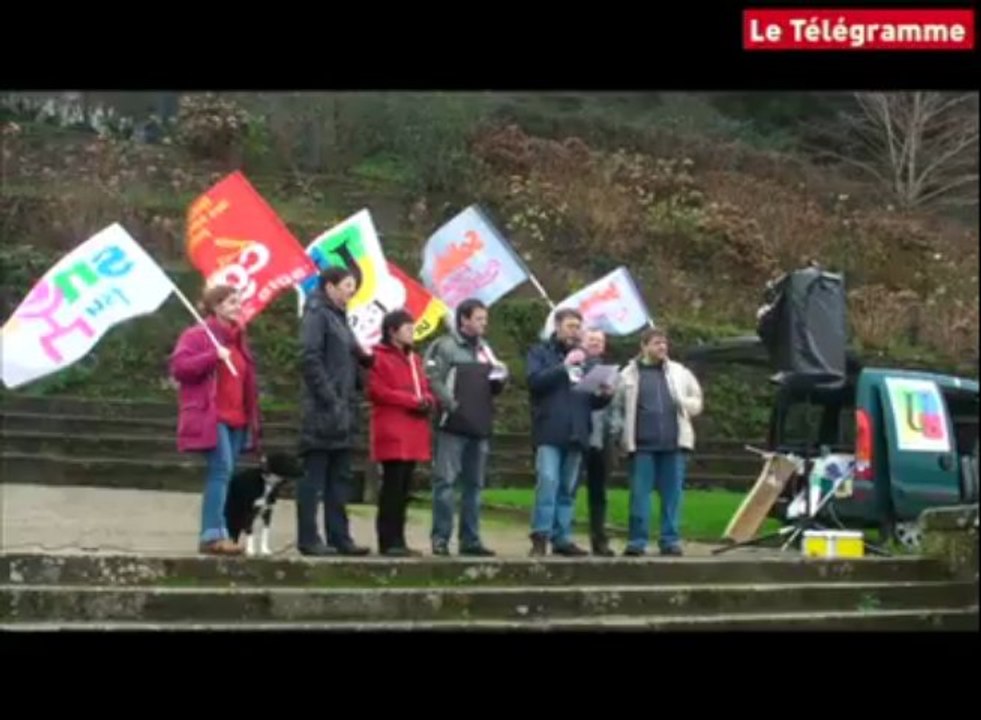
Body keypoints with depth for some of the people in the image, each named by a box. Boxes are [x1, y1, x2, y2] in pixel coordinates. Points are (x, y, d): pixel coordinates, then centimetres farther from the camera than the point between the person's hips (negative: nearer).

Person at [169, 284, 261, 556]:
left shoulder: (237, 338, 20)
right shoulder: (197, 335, -3)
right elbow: (178, 367, -15)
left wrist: (252, 418, 19)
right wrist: (213, 356, -21)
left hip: (236, 419, 8)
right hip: (211, 418, -8)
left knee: (222, 474, 6)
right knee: (221, 471, -17)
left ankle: (213, 534, 9)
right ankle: (214, 534, -17)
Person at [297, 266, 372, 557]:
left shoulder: (339, 317, 19)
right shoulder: (316, 315, -7)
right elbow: (309, 360, -17)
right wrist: (329, 398, -19)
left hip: (342, 411, 9)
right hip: (322, 411, -9)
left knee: (339, 478, 10)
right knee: (314, 478, -4)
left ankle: (339, 537, 15)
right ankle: (308, 538, 0)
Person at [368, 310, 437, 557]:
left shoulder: (414, 358, 21)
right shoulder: (379, 357, -5)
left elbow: (425, 388, 24)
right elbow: (377, 391, -13)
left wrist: (427, 401, 0)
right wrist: (412, 401, -15)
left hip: (413, 434, 8)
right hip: (392, 433, -8)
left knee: (404, 489, 9)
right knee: (393, 486, -9)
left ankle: (398, 540, 13)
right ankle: (388, 541, -4)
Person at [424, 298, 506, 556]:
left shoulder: (485, 349, 19)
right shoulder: (445, 346, -3)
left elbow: (493, 388, 23)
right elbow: (433, 378, -13)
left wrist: (501, 380, 3)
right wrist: (450, 404, -18)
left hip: (480, 427, 7)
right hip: (453, 425, -7)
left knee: (474, 485, 9)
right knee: (445, 481, -5)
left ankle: (470, 539, 14)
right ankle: (440, 538, -2)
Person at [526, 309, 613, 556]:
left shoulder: (584, 359, 20)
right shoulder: (540, 353, 8)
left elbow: (592, 400, 20)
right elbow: (534, 381, -10)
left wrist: (603, 396, -2)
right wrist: (564, 366, -15)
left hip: (576, 434, 4)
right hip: (549, 432, -4)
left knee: (568, 489, 6)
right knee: (548, 481, -15)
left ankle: (562, 537, 10)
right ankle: (541, 535, -11)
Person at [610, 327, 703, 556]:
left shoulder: (680, 372, 12)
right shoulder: (629, 374, 7)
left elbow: (697, 401, 17)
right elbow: (617, 408, 12)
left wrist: (683, 404, -4)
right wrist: (623, 432, 0)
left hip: (674, 443, 2)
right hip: (642, 444, -2)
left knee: (672, 495, 2)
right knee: (639, 494, -2)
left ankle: (670, 540, 8)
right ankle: (637, 541, 3)